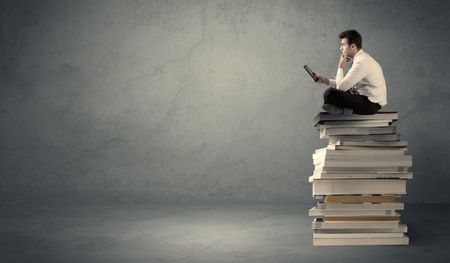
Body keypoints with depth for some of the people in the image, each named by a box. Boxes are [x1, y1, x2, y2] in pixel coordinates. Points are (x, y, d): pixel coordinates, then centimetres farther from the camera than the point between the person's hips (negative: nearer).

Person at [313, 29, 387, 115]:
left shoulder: (361, 62, -20)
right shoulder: (361, 58, 12)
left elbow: (341, 86, -20)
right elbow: (344, 83, 17)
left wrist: (341, 66, -7)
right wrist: (323, 80, 11)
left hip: (370, 104, -11)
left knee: (330, 93, -22)